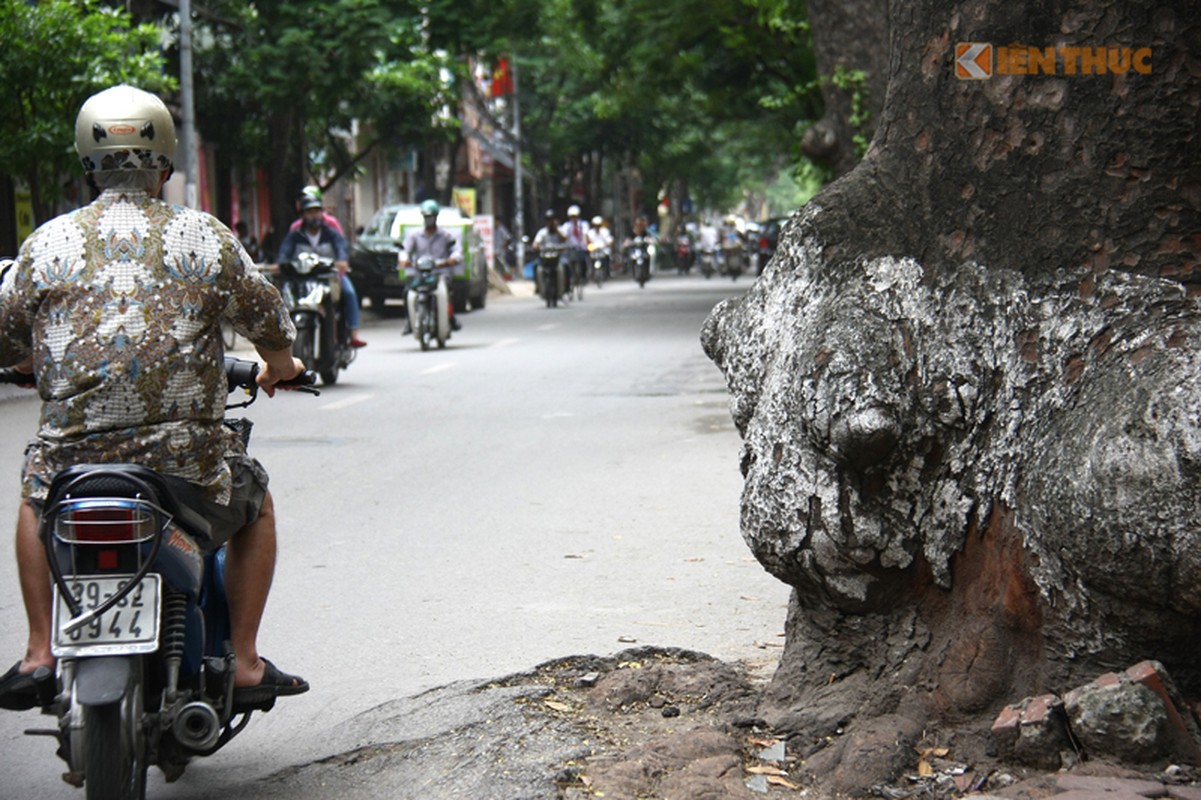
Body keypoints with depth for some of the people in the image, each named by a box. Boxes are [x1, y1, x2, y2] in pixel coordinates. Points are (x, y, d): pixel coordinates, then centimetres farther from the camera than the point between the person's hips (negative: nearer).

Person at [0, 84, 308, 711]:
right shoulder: (205, 237, 2)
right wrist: (280, 367, 35)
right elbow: (269, 323, 11)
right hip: (187, 457, -1)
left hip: (74, 452, 1)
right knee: (254, 505, 29)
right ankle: (244, 664, 21)